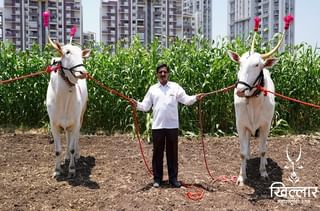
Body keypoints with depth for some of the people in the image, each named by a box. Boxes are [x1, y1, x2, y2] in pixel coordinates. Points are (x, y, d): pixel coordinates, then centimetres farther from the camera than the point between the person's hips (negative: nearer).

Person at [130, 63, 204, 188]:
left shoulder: (175, 87, 3)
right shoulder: (152, 89, 7)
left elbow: (186, 100, -5)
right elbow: (146, 106, 4)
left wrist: (195, 98, -24)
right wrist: (137, 105, -16)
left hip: (172, 126, -1)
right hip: (157, 126, 1)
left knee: (172, 152, 8)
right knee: (157, 152, 8)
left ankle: (173, 178, 20)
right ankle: (157, 178, 19)